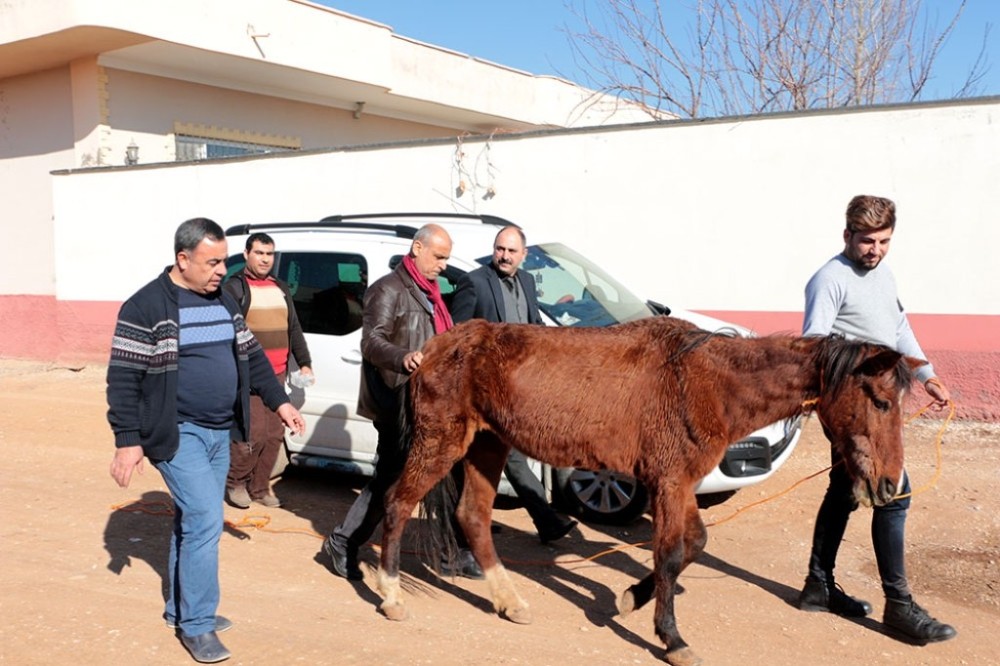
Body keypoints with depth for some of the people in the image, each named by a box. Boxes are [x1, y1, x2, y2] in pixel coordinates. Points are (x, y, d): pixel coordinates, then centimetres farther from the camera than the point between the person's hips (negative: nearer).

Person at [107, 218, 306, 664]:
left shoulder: (223, 302, 10)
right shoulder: (146, 307, -12)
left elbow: (251, 357, 18)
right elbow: (123, 379, -13)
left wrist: (278, 401, 10)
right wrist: (128, 440, -16)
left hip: (220, 432, 7)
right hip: (177, 434, -7)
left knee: (193, 522, 15)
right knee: (205, 519, -12)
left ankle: (180, 609, 30)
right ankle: (196, 625, 0)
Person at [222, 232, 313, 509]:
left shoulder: (281, 289, 18)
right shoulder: (234, 287, -3)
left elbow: (294, 330, 20)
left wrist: (304, 363, 11)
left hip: (277, 375, 6)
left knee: (274, 435, 7)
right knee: (254, 434, -10)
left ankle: (259, 487, 19)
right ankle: (234, 482, 11)